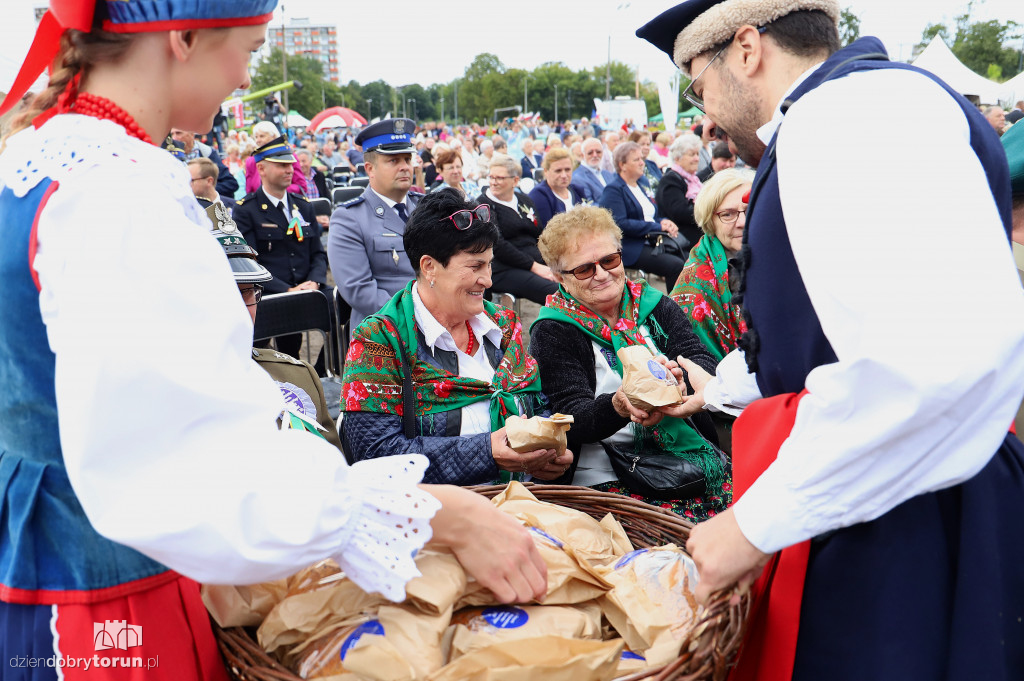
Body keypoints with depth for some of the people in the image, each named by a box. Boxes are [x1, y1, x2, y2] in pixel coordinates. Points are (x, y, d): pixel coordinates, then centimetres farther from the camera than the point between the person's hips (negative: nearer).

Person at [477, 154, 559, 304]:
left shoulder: (524, 200, 21)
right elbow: (497, 245, -9)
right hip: (503, 270, -7)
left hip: (537, 263, 7)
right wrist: (533, 266, -15)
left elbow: (541, 234, 21)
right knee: (554, 291, -33)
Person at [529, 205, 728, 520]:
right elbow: (573, 417, -9)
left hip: (688, 455, 4)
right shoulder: (552, 332, 1)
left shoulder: (655, 306, 12)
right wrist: (619, 406, -30)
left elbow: (705, 363, -2)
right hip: (604, 477, -4)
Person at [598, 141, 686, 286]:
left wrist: (664, 222, 3)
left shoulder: (639, 186, 23)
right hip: (629, 248, -8)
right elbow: (620, 224, -18)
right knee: (677, 266, -28)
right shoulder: (613, 190, -5)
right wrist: (658, 227, -16)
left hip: (650, 242, 8)